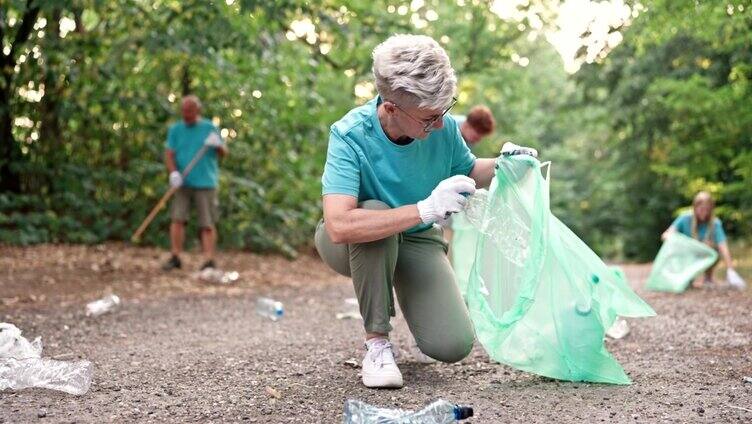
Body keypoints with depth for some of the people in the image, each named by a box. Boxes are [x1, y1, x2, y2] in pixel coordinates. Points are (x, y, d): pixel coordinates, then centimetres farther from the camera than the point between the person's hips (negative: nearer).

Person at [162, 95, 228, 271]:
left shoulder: (209, 128, 5)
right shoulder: (175, 129, 9)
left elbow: (224, 153, 3)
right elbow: (169, 153, 3)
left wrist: (218, 145, -20)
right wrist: (173, 172, -15)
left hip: (205, 183, -1)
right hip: (183, 183, 2)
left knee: (207, 224, -2)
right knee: (177, 219, -6)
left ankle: (209, 260, 0)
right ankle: (175, 257, 2)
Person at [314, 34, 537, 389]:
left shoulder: (443, 127, -17)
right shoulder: (350, 136, -30)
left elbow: (468, 172, 7)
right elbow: (339, 226, -44)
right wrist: (426, 209, -47)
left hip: (416, 240, 3)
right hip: (355, 245, -2)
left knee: (453, 345, -17)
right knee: (374, 210, -39)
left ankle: (405, 293, 19)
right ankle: (376, 342, -20)